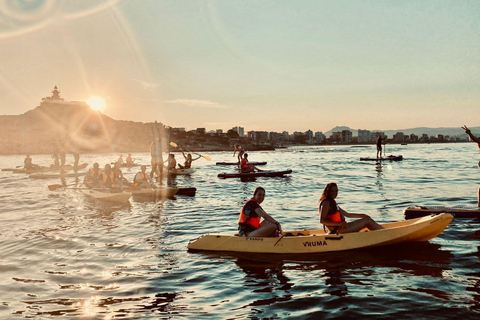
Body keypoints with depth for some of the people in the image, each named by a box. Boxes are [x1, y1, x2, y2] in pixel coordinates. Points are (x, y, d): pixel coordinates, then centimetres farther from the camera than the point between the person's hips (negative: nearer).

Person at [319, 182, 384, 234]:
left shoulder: (332, 202, 19)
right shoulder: (326, 203, -12)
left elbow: (347, 215, 24)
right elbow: (322, 220, -22)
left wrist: (362, 215, 18)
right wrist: (339, 224, -26)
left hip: (340, 229, 10)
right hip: (337, 231, -10)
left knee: (367, 218, 12)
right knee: (367, 220, -4)